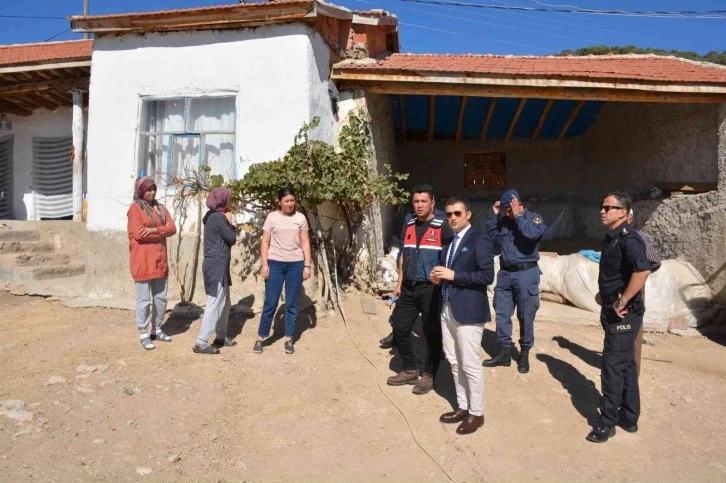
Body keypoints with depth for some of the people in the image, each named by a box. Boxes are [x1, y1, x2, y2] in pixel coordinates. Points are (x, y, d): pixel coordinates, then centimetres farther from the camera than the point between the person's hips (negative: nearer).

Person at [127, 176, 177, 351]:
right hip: (143, 261, -6)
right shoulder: (135, 208, -4)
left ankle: (157, 329, 25)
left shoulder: (160, 208, 13)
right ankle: (143, 334, 10)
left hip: (160, 259, 6)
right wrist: (162, 232, -7)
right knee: (144, 299, 0)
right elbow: (138, 233, -16)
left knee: (161, 297, 11)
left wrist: (154, 230, -15)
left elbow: (172, 228, 1)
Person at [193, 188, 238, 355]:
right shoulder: (218, 217, -15)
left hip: (217, 264, 10)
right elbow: (232, 239, -10)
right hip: (217, 265, -10)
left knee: (225, 302, 17)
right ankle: (201, 342, -4)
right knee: (215, 304, -7)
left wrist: (227, 221, 8)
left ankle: (221, 336, 26)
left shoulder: (213, 215, 15)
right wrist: (230, 221, 1)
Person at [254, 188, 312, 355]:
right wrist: (264, 264, -5)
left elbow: (305, 243, 5)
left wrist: (307, 265, 0)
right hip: (275, 263, -1)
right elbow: (265, 242, 3)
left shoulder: (300, 218, 4)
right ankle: (260, 338, 12)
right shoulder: (272, 217, 2)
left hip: (296, 264, 1)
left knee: (292, 304, 7)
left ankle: (289, 339, 16)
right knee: (270, 302, 1)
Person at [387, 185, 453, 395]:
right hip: (408, 288, 6)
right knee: (399, 328, 10)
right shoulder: (408, 226, 10)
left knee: (432, 333, 6)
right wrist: (399, 284, 13)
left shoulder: (442, 227, -7)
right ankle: (410, 370, 27)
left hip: (431, 289, -6)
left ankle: (428, 376, 22)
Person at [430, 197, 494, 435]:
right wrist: (438, 276, 2)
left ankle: (476, 413, 16)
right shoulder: (448, 242, 16)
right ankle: (462, 407, 29)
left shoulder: (480, 240, -9)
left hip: (468, 311, -8)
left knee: (471, 364, 1)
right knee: (454, 362, 15)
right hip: (447, 309, 8)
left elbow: (487, 276, -17)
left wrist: (453, 275, -19)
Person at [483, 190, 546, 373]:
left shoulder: (535, 218, -5)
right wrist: (494, 215, -1)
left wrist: (518, 216, -16)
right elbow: (488, 236, 5)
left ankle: (524, 353, 19)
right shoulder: (503, 220, 8)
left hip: (526, 274, -5)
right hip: (505, 273, 5)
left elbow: (531, 234, -24)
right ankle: (504, 352, 19)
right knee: (502, 314, 8)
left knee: (526, 316, 4)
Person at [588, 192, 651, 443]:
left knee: (612, 366, -2)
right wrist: (605, 295, 14)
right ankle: (629, 418, 29)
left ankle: (608, 421, 10)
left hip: (624, 314, -10)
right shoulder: (611, 237, 11)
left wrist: (622, 302, -28)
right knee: (625, 365, 17)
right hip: (613, 312, 10)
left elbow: (642, 271, -35)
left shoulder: (628, 239, -18)